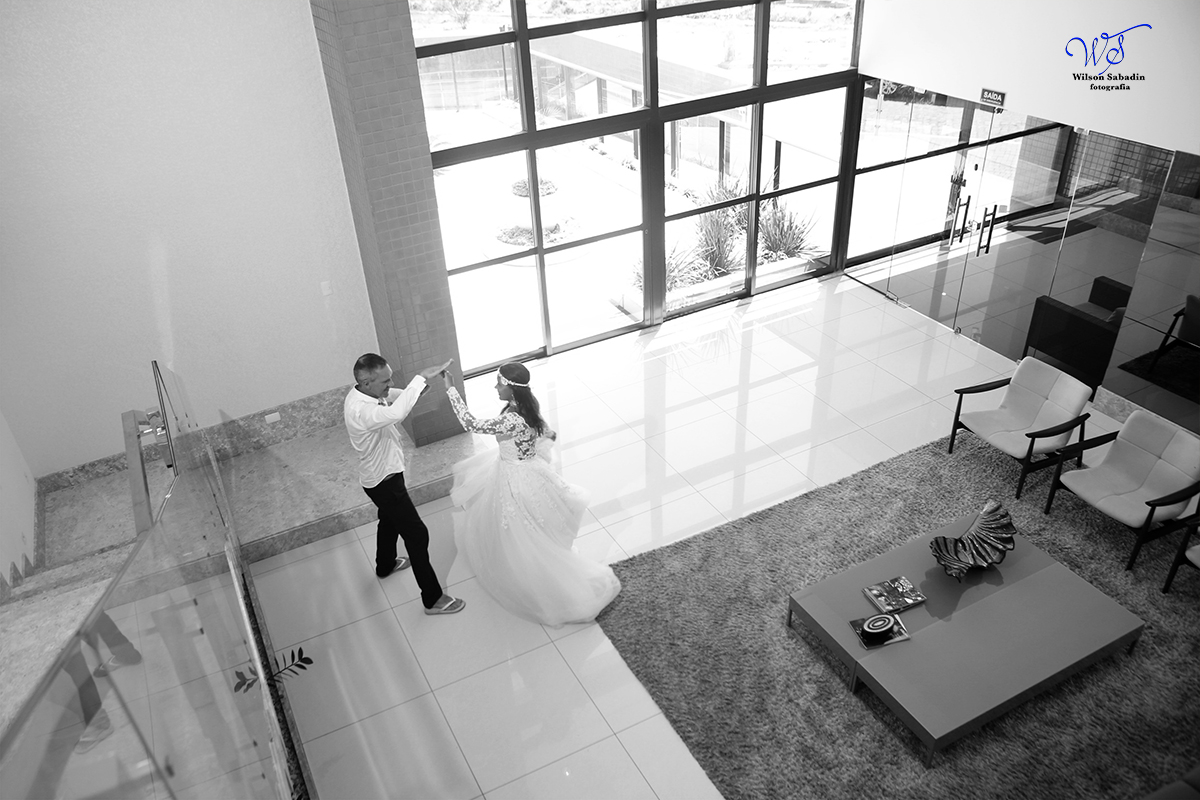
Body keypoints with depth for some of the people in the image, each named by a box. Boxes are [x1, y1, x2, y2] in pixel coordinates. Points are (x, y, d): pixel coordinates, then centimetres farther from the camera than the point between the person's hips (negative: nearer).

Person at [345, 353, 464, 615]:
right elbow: (396, 413, -55)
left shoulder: (364, 393, -8)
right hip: (384, 482, -10)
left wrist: (420, 385, -6)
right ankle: (433, 598, 10)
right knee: (417, 534, -1)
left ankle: (385, 564, 59)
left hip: (384, 475, 10)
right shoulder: (359, 411, -37)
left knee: (390, 520, 33)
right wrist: (420, 377, -48)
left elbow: (394, 397, 11)